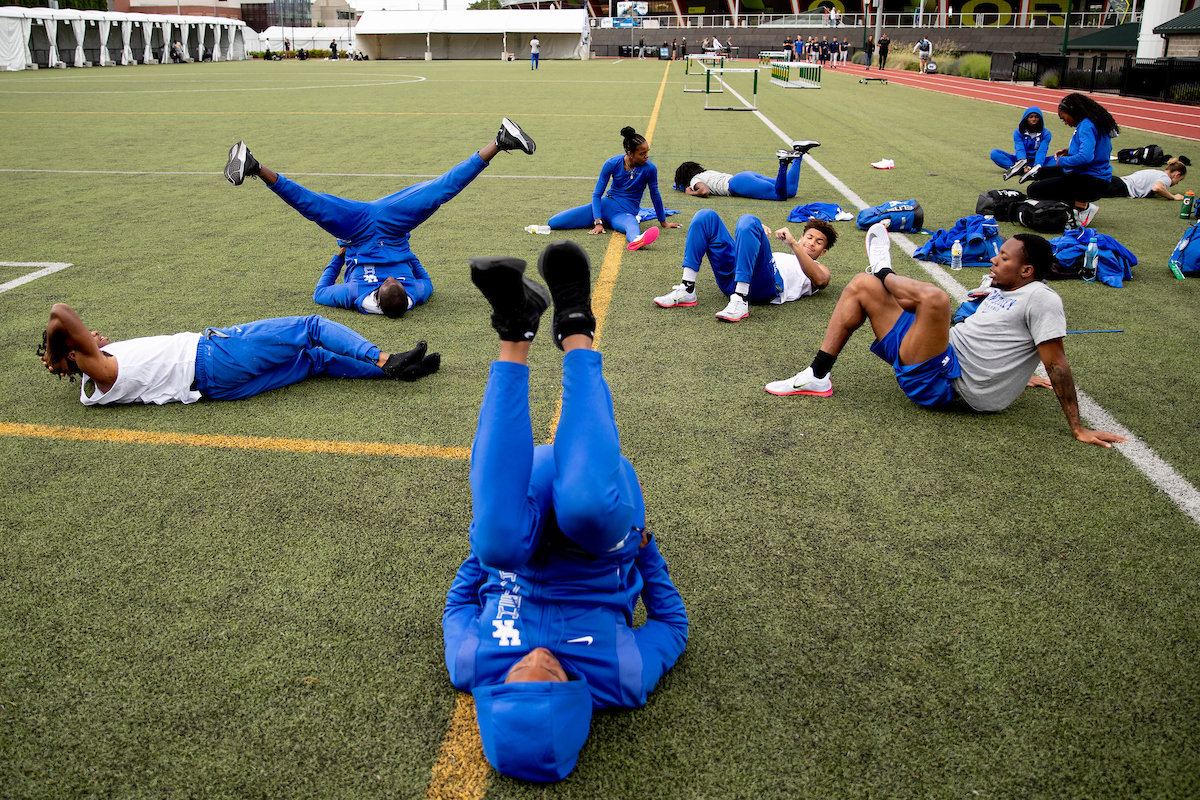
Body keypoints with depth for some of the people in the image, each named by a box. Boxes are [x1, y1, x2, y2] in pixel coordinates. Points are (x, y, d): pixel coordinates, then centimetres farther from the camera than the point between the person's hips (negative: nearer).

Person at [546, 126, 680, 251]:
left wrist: (663, 222, 15)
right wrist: (598, 222, -17)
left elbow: (655, 195, 4)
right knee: (553, 223, -13)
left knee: (631, 225, -48)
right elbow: (597, 194, -5)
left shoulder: (649, 168, -13)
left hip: (626, 213, -3)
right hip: (606, 205, 3)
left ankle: (636, 240, -81)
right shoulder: (612, 163, -10)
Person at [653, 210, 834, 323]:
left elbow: (820, 280, 0)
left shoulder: (819, 269, 28)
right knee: (706, 216, -4)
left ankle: (740, 301, -39)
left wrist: (793, 243, -7)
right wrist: (759, 233, 9)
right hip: (731, 279, 6)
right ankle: (687, 290, -17)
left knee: (748, 220, -27)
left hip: (766, 286, -5)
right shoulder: (781, 255, 45)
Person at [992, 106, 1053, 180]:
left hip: (1036, 161, 0)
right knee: (994, 153, -21)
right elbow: (1020, 150, -17)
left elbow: (1042, 152, -16)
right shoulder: (1018, 132, -1)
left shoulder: (1046, 134, -1)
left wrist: (1037, 166, -37)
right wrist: (1024, 165, -39)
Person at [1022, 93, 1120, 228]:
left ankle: (1084, 207, -17)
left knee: (1034, 190, -15)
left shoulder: (1086, 126, -20)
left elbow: (1085, 157, -32)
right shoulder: (1097, 122, 12)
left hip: (1092, 183, -11)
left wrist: (1061, 162, -16)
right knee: (1044, 171, 28)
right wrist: (1071, 150, 13)